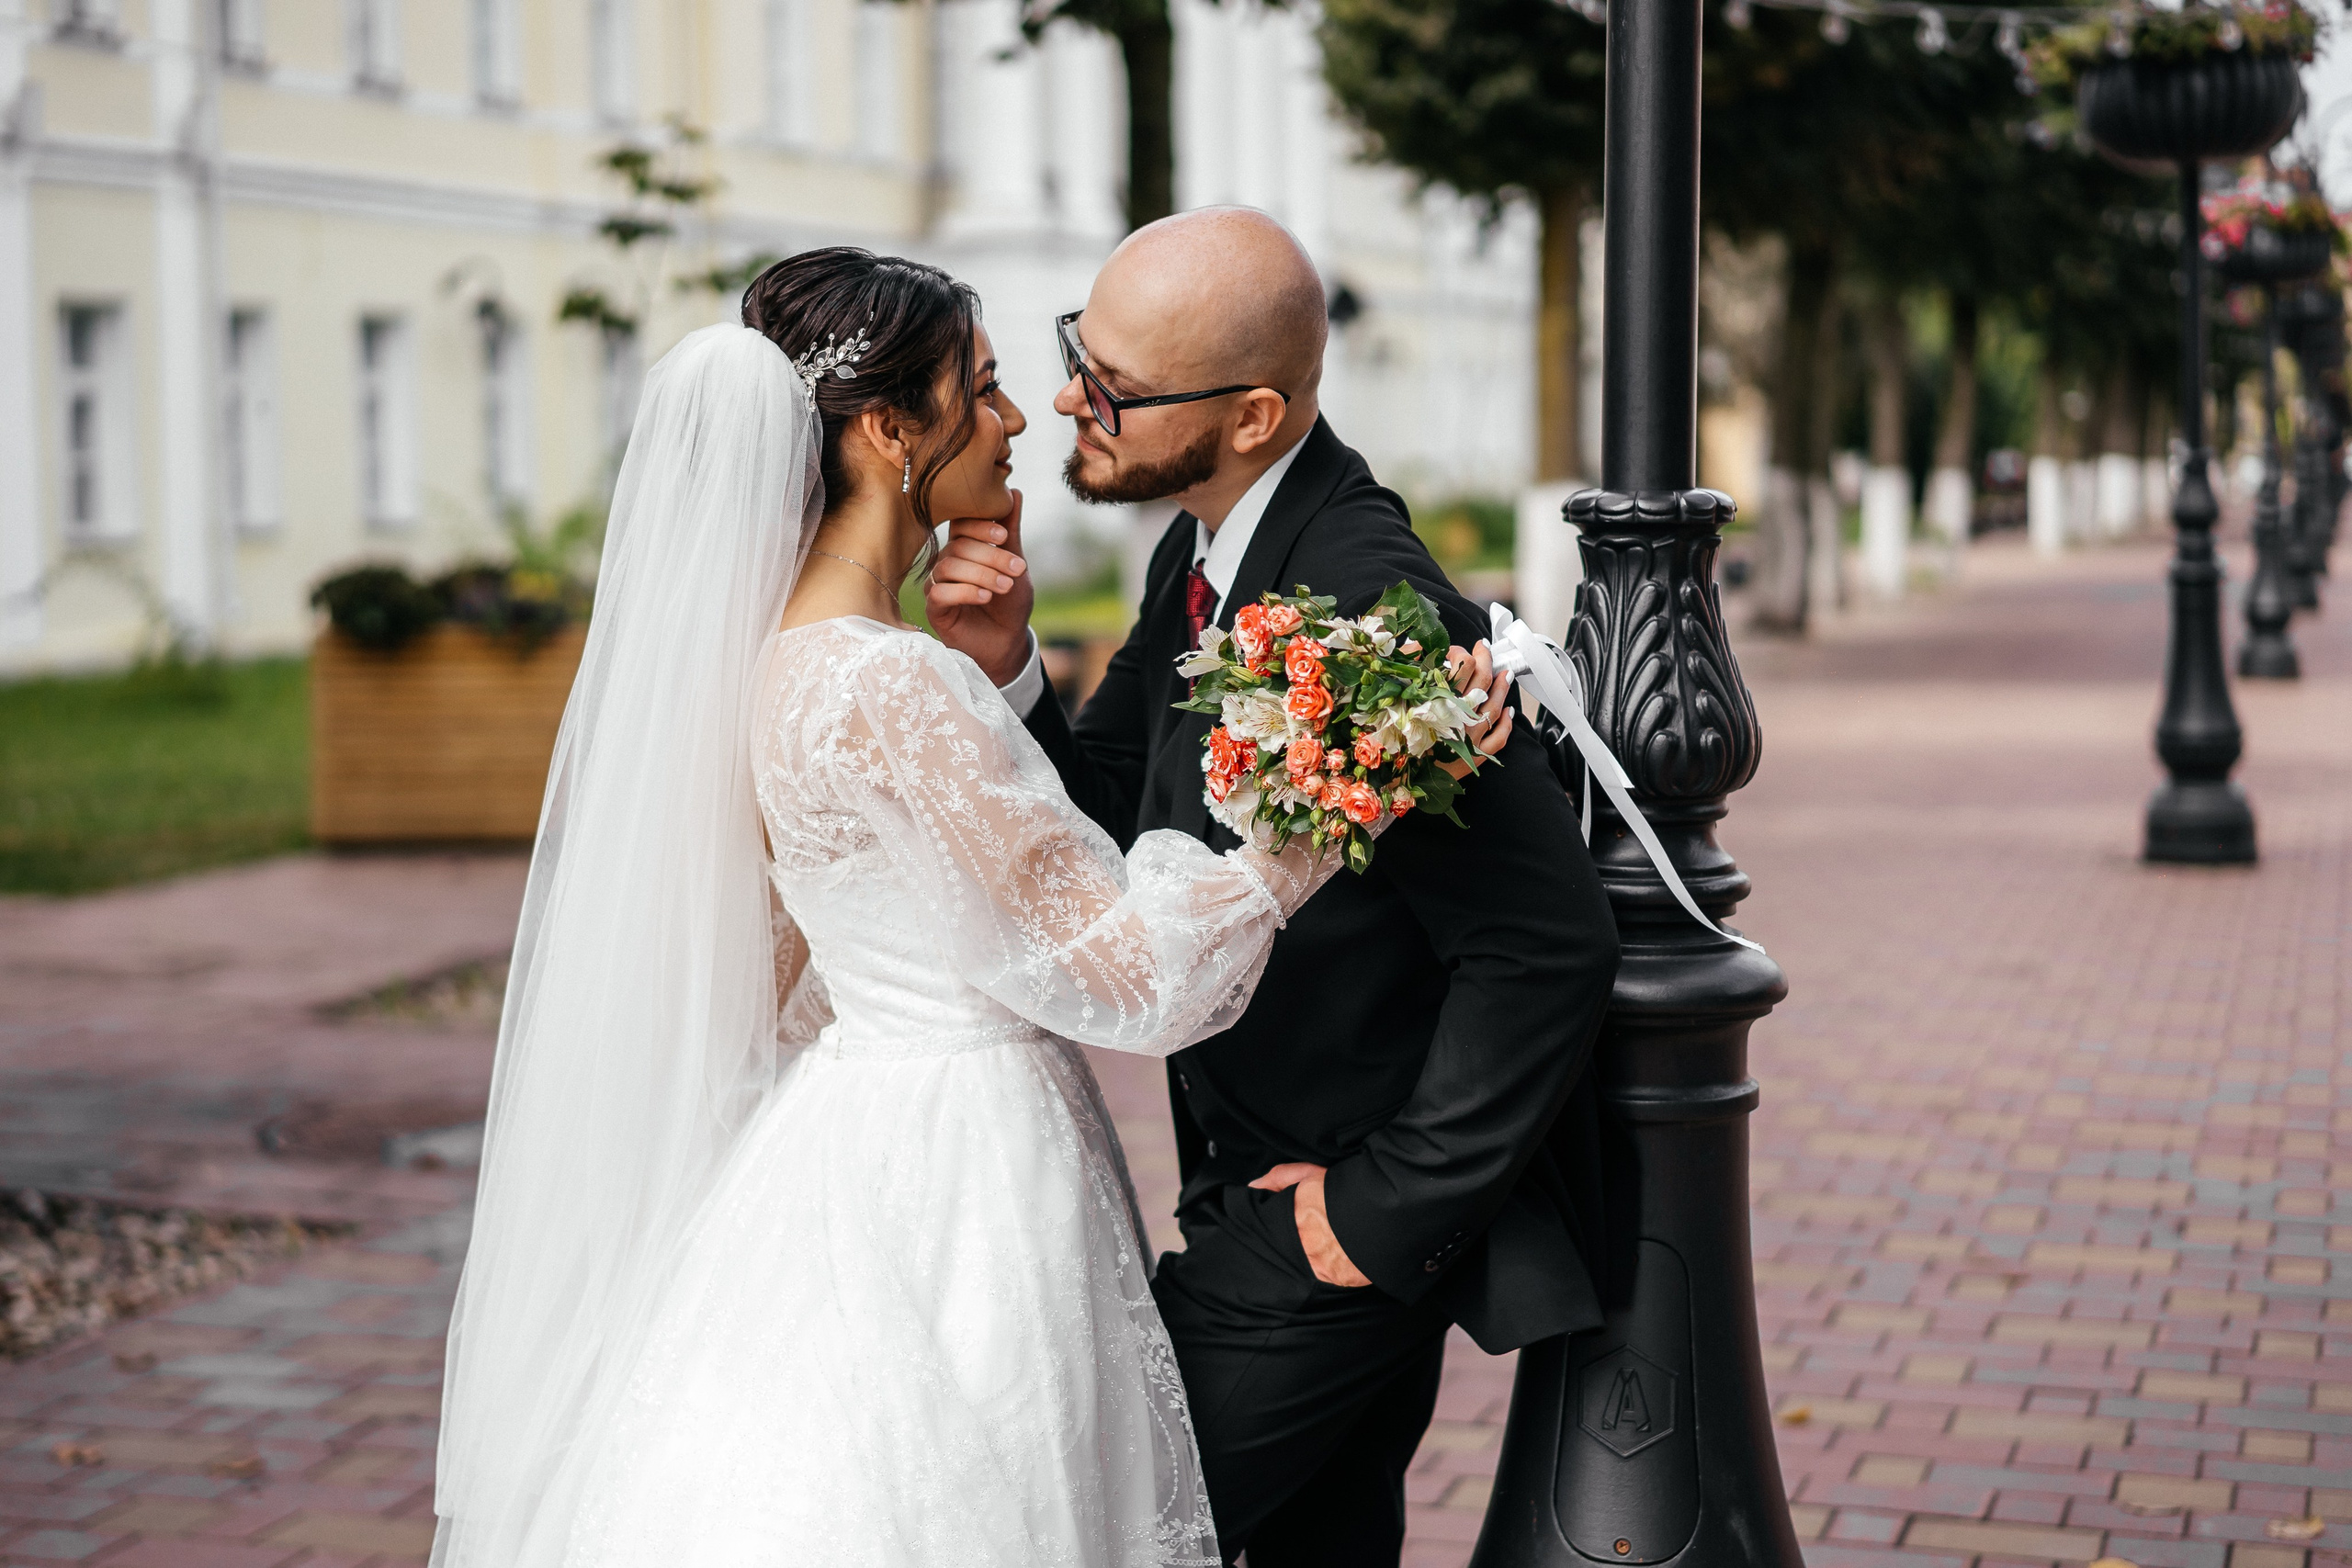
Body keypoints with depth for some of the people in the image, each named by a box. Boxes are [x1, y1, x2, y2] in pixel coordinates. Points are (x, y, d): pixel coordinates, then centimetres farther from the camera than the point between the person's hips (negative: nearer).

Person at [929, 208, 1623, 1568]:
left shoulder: (1369, 607, -29)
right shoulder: (1199, 563, 2)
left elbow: (1550, 947, -29)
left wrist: (1385, 1207, -22)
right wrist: (1003, 668, -12)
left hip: (1341, 1228, -9)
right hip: (1263, 1189, 9)